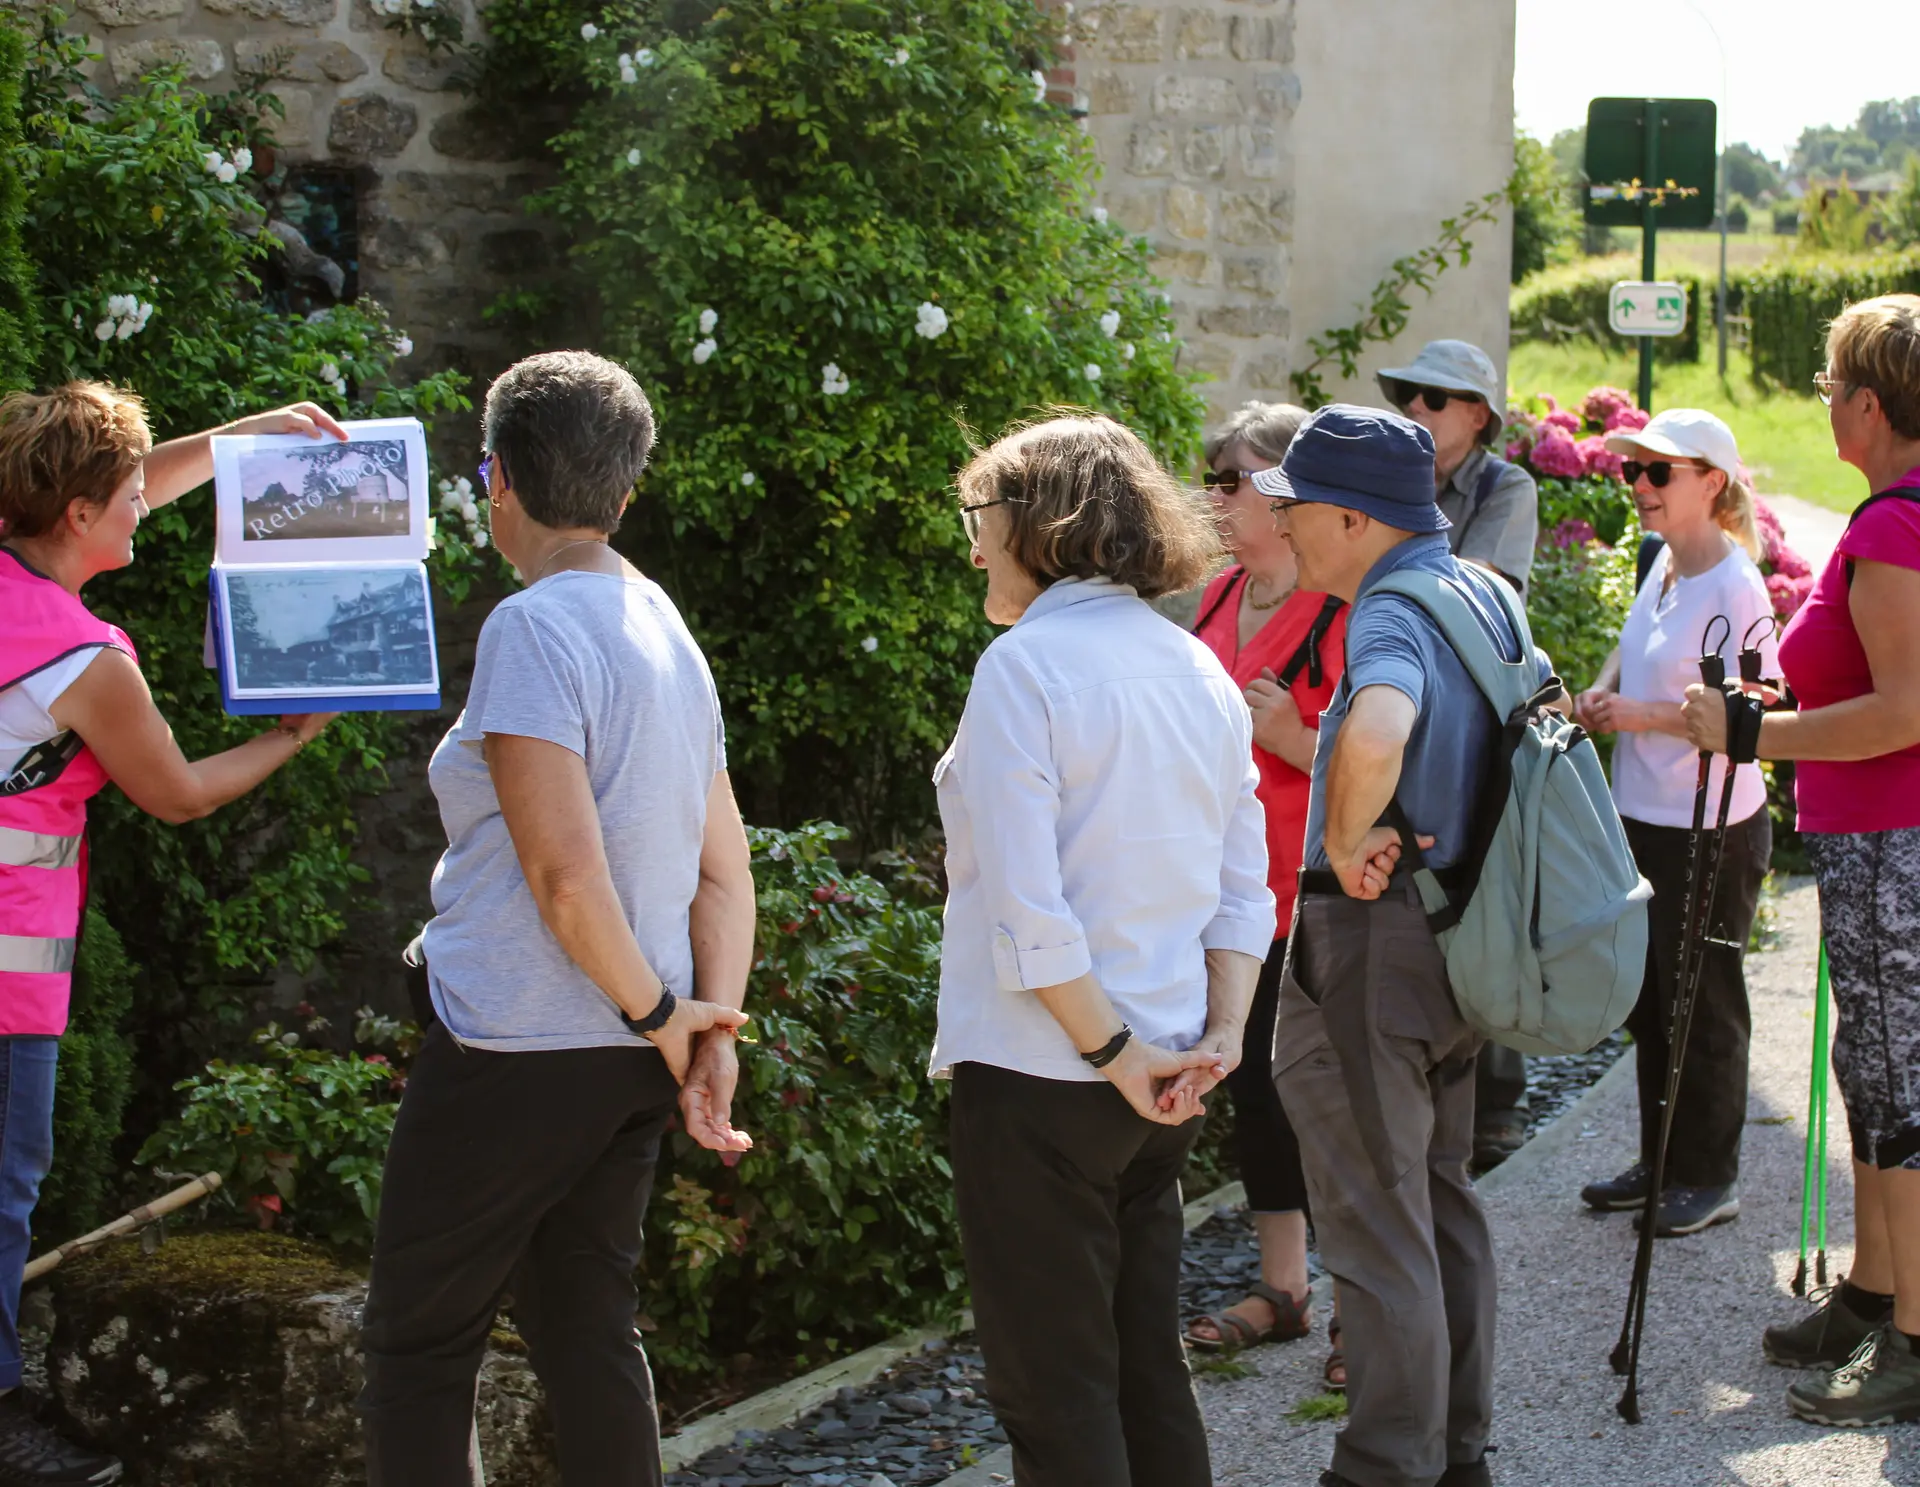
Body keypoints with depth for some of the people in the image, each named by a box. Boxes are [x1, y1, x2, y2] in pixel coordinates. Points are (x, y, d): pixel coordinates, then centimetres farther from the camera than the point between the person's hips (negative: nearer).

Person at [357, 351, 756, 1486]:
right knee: (589, 1333, 14)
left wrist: (660, 1014, -10)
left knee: (420, 1347, 2)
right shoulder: (669, 634, 12)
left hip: (513, 1052, -8)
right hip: (629, 1062, 8)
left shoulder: (533, 628, -15)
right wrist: (714, 1029, 3)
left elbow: (565, 873, -22)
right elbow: (725, 865, 11)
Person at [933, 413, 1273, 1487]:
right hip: (1166, 1086, 7)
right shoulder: (1197, 667, 10)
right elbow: (1242, 886, 10)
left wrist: (1117, 1056, -13)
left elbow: (1026, 913, -20)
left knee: (1054, 1390, 1)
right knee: (1149, 1364, 16)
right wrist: (1220, 1038, 2)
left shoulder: (1024, 667, -14)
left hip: (1043, 1076, -7)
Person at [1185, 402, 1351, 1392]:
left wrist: (1295, 739, -26)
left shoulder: (1347, 610, -14)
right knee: (1253, 1085, 15)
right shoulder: (1221, 600, 11)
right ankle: (1281, 1290, 28)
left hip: (1314, 900, -8)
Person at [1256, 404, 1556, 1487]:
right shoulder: (1485, 593, 9)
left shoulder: (1393, 616, -21)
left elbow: (1373, 737, -44)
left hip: (1371, 946, -10)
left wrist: (1347, 846, -26)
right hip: (1459, 936, 10)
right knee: (1444, 1203, 19)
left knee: (1377, 1225, 0)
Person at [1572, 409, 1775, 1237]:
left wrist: (1640, 716, -24)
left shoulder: (1731, 587, -20)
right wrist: (1602, 694, 2)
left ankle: (1709, 1178, 16)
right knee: (1648, 998, 17)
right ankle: (1660, 1161, 30)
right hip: (1645, 819, 9)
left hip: (1710, 833, -9)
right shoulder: (1664, 563, 6)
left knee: (1701, 1005, 3)